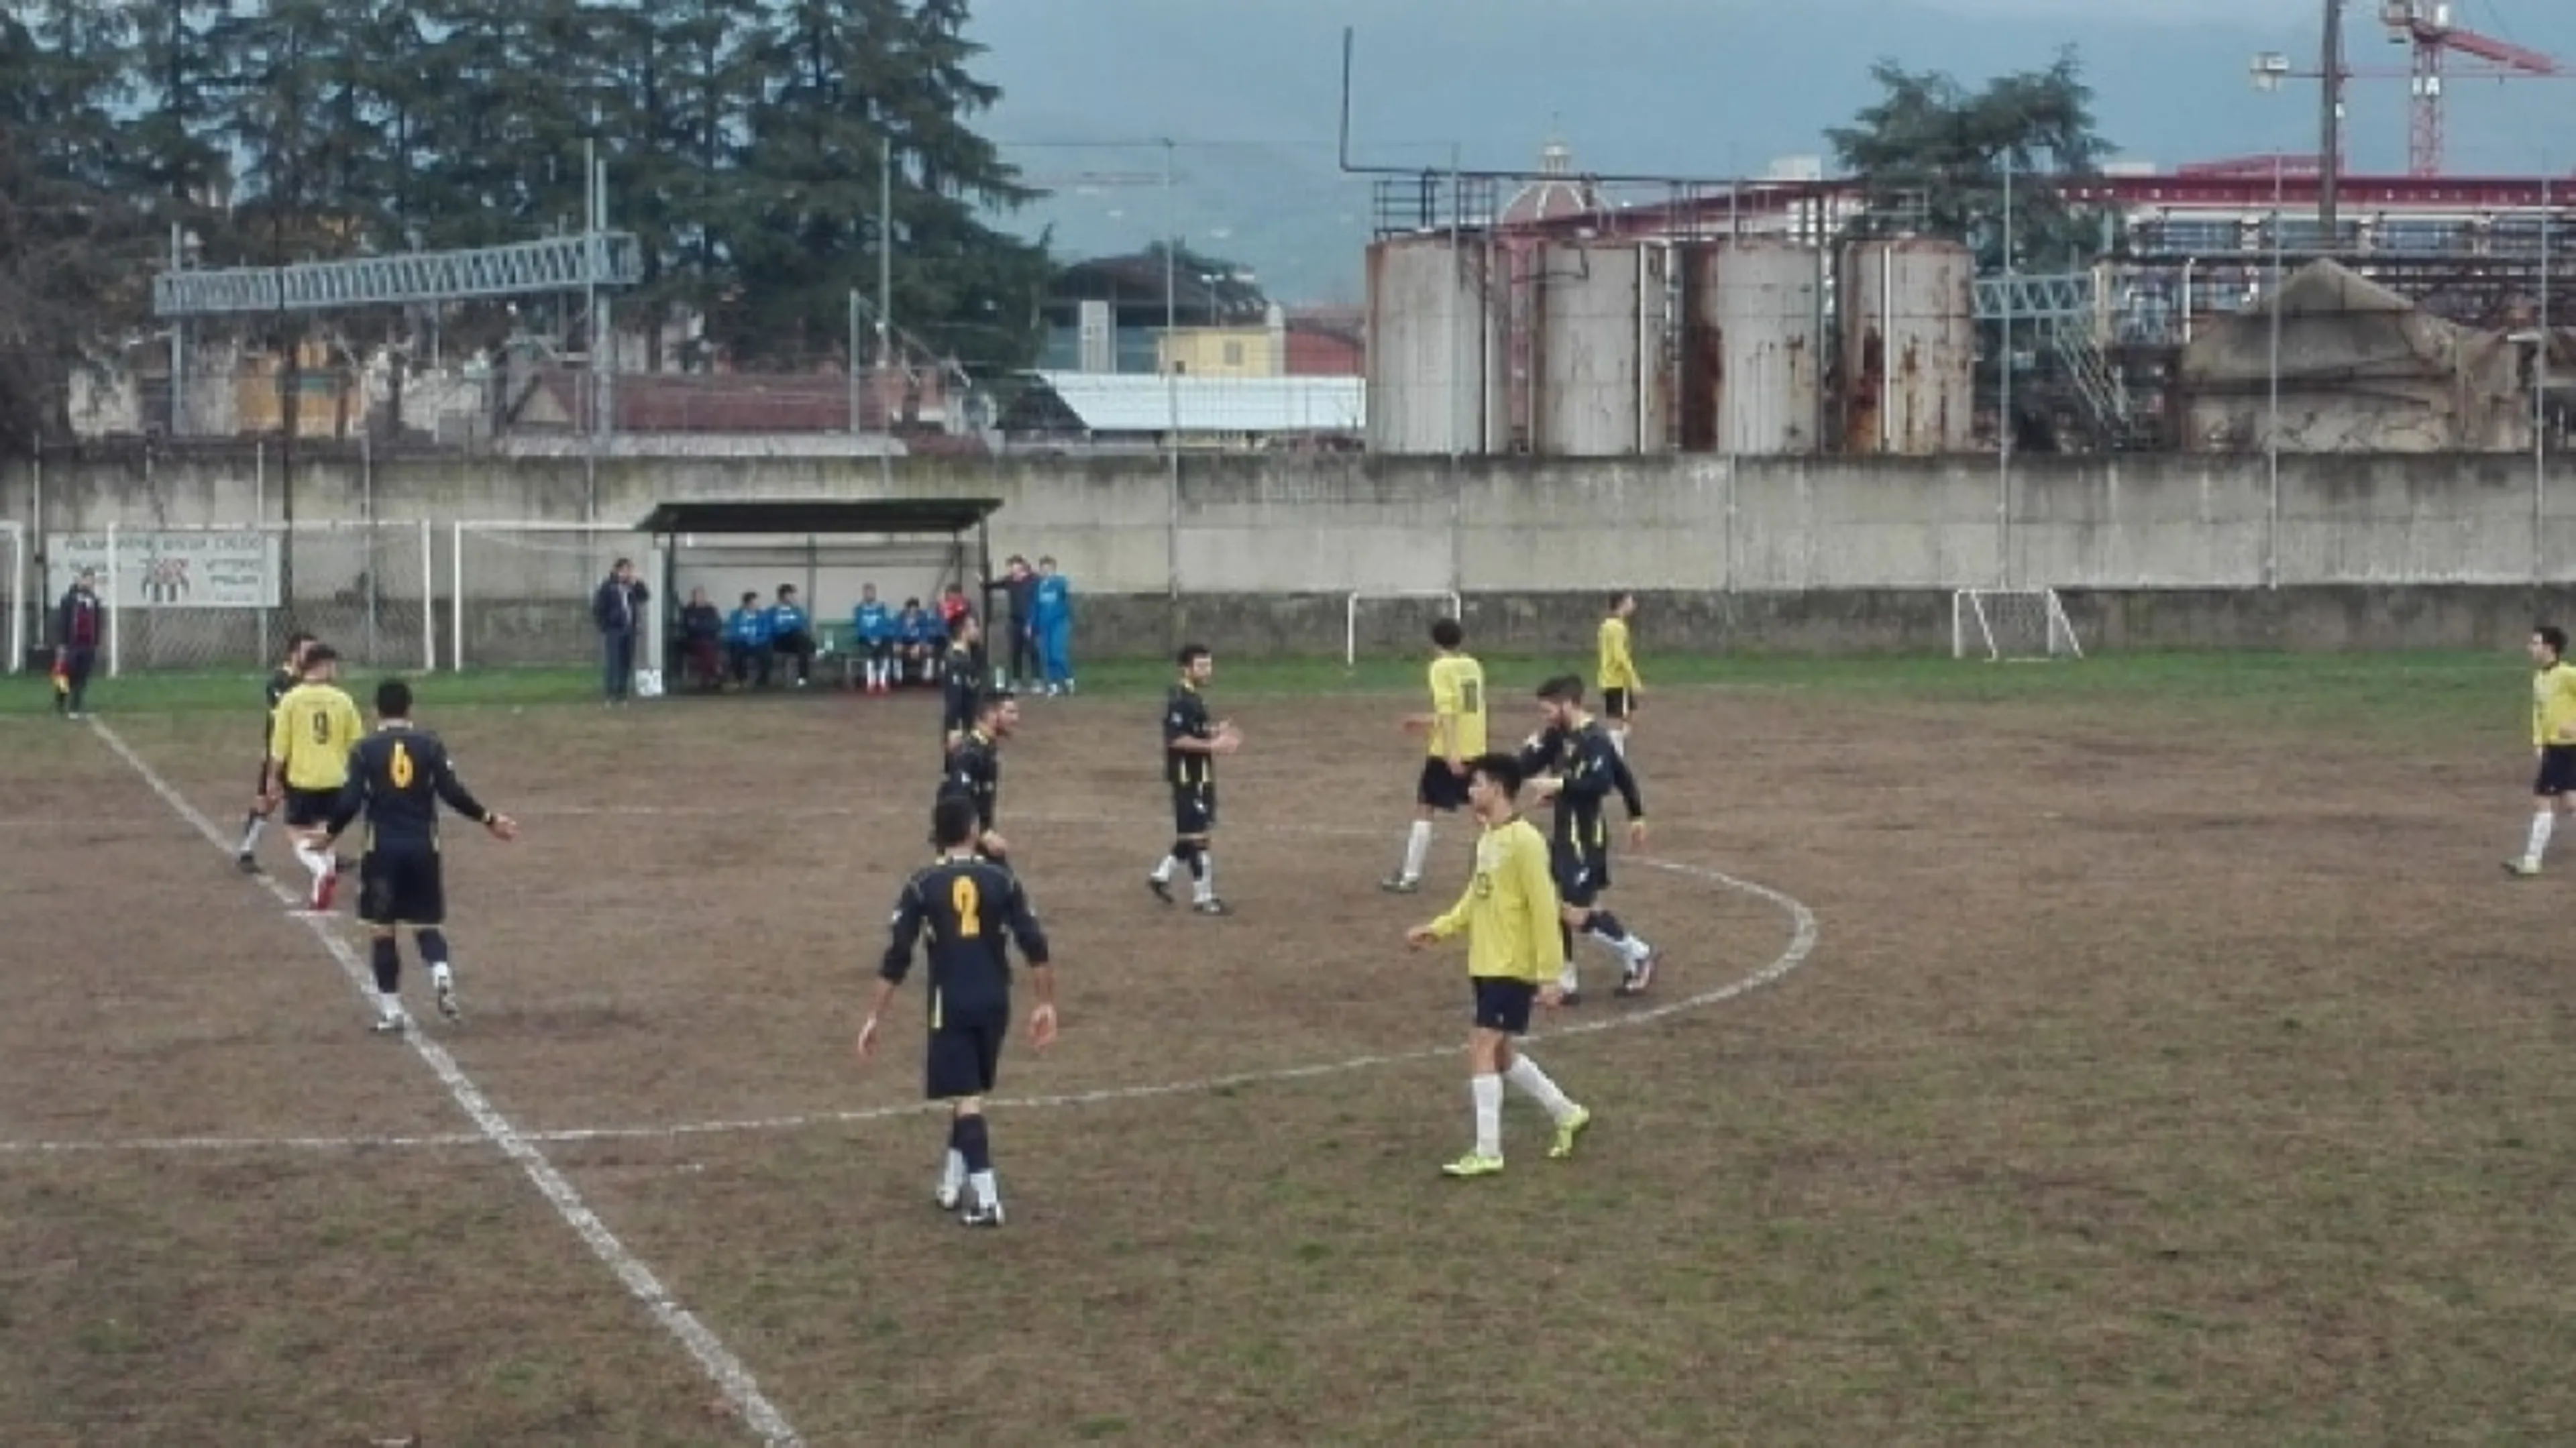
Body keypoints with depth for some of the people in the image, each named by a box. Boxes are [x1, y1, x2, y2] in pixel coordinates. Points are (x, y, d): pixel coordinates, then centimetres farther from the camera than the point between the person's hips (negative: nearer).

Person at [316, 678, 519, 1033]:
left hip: (382, 849, -2)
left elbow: (350, 801, -8)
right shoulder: (429, 744, 1)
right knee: (426, 923, 15)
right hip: (423, 847, 2)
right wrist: (489, 820, 5)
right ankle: (442, 974, -14)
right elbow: (452, 792, -6)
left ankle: (391, 1010, 7)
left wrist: (330, 832, 10)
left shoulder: (365, 749, -3)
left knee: (382, 930, 7)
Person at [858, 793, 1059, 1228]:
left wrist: (874, 1018, -2)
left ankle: (985, 1200, -10)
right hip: (994, 1002, 3)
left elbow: (897, 958, -6)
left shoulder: (922, 886, -3)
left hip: (951, 1004, -3)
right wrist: (1046, 1004, 7)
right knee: (971, 1092, 20)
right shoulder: (1001, 879, 3)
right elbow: (1036, 947, -1)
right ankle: (953, 1184, 29)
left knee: (966, 1098, -2)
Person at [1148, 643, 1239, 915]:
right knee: (1199, 836, -4)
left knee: (1191, 834, 17)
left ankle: (1161, 876, 29)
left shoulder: (1196, 697, 13)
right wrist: (1211, 745, -26)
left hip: (1202, 776, 10)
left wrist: (1218, 732, 9)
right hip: (1187, 777, -10)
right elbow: (1176, 739, -25)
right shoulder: (1179, 699, -18)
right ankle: (1203, 898, 3)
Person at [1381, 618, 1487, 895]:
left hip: (1448, 751, -6)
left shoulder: (1441, 667, -9)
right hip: (1475, 749, 6)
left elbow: (1447, 711, -20)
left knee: (1424, 809, 2)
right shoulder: (1473, 666, 11)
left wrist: (1451, 752, -25)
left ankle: (1410, 876, 1)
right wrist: (1429, 721, 31)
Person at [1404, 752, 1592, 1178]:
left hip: (1512, 968, -9)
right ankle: (1567, 1115, 31)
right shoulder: (1488, 838, 10)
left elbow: (1544, 910, -18)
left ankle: (1487, 1153, -7)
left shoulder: (1524, 842, -18)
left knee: (1481, 1050, -12)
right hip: (1486, 964, 9)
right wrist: (1438, 929, 9)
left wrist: (1549, 975, -18)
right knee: (1500, 1053, 16)